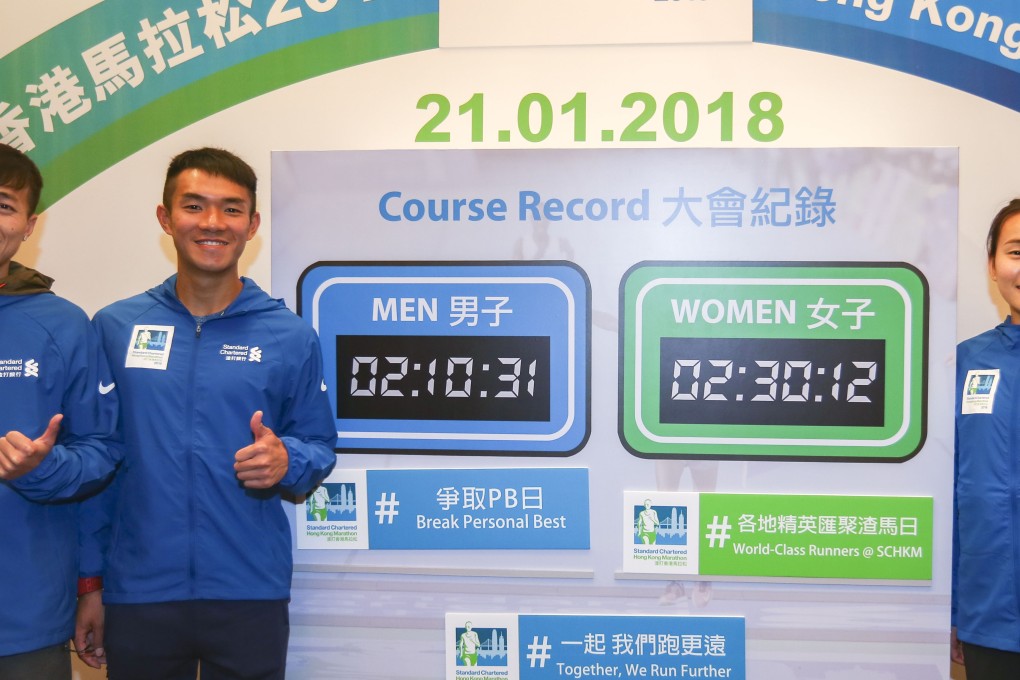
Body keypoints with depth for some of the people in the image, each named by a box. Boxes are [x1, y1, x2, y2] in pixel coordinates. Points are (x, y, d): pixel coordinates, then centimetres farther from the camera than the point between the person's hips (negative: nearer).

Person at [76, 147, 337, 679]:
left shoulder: (291, 337, 0)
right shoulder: (114, 327, 3)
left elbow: (320, 446, 6)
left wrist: (286, 461, -17)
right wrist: (89, 582, 5)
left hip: (252, 593, 0)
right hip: (137, 594, 1)